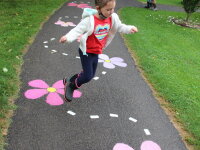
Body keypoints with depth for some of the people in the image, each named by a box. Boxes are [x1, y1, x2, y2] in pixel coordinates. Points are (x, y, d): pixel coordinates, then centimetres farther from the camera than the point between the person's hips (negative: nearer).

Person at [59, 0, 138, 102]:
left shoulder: (112, 18, -7)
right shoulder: (90, 20, -26)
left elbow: (119, 27, 10)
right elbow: (77, 30, -25)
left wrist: (130, 29, -7)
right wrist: (67, 37, -43)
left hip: (96, 52, 7)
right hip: (86, 52, -7)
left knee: (90, 75, 17)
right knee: (88, 76, -9)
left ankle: (69, 81, 39)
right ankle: (70, 86, 19)